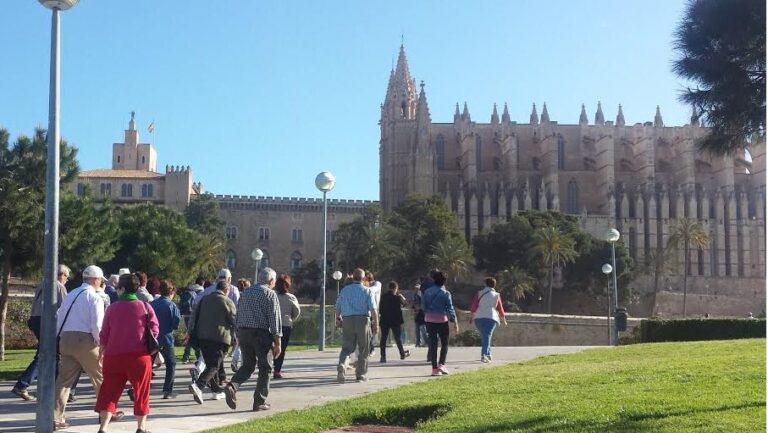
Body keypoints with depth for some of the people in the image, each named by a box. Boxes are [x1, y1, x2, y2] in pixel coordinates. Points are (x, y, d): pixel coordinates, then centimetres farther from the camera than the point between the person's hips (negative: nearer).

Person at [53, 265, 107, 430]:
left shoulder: (70, 295, 15)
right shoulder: (94, 297, -6)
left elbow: (59, 319, 15)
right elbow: (97, 325, -14)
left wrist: (62, 339, 20)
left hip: (65, 338, 6)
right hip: (84, 340, -6)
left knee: (64, 379, 7)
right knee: (101, 378, 9)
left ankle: (56, 418, 2)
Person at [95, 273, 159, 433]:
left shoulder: (112, 308, 1)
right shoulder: (146, 307, 0)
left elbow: (103, 335, 4)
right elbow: (155, 330, -1)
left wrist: (106, 348, 22)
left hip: (114, 355, 1)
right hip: (139, 355, -1)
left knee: (110, 391, 8)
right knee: (141, 391, 12)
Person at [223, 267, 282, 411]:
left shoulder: (246, 292, 14)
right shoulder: (270, 294, -4)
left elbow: (238, 315, 16)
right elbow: (275, 319, -9)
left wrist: (239, 335, 21)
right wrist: (277, 343, -7)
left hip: (243, 332, 6)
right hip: (261, 334, -5)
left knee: (248, 365, 15)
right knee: (265, 367, 7)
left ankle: (232, 386, -10)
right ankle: (260, 402, 7)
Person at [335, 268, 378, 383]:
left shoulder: (344, 290, 7)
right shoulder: (367, 291, -2)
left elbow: (338, 308, 11)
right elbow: (373, 309, -9)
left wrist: (338, 318, 29)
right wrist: (376, 324, -2)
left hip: (347, 321, 2)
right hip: (363, 320, -2)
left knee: (347, 347, 6)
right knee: (363, 349, 9)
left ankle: (341, 364, -21)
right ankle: (361, 374, 13)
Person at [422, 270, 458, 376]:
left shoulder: (427, 292, 2)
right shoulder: (445, 293, -8)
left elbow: (423, 306, 5)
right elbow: (450, 308, -6)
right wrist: (455, 321, 2)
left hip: (429, 320, 3)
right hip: (441, 320, -3)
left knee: (432, 343, 6)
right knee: (444, 343, 11)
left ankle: (434, 368, 4)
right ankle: (441, 364, -1)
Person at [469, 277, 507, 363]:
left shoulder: (479, 293, 7)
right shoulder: (496, 295, 6)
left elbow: (474, 305, -1)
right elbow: (500, 308, 10)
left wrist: (471, 316, 5)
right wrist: (503, 319, 23)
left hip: (478, 318, 2)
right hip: (491, 317, -2)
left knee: (484, 336, 17)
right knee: (487, 336, -10)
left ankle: (487, 354, 21)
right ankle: (484, 354, -28)